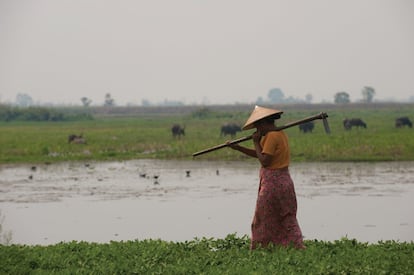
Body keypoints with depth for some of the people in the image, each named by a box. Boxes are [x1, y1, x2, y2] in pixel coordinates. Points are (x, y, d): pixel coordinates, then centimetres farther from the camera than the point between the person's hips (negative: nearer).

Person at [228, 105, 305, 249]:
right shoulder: (281, 134, 14)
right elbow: (259, 154, 20)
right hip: (285, 182, 9)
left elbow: (264, 160, -21)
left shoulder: (272, 136, -16)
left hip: (272, 182, -9)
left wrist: (256, 142, -10)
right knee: (288, 219, 11)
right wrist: (237, 147, 16)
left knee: (262, 221, 2)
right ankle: (298, 246, 5)